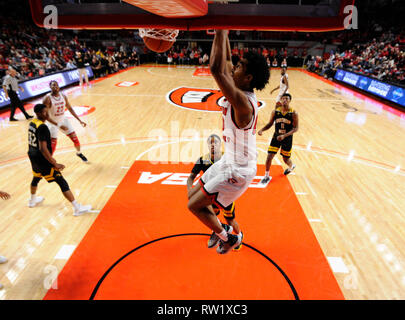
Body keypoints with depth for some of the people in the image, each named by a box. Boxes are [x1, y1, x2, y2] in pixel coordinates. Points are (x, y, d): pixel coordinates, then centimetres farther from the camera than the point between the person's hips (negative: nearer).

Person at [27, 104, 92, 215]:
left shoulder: (32, 123, 7)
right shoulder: (42, 127, -23)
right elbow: (43, 148, -28)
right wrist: (55, 164, -25)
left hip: (33, 157, 10)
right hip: (42, 160, -10)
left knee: (36, 178, 34)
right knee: (62, 183, -8)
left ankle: (32, 200, 58)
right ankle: (77, 208, -7)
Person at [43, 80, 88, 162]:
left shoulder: (63, 96, -4)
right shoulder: (47, 98, -20)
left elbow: (70, 108, 9)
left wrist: (79, 120, 4)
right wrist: (58, 125, -31)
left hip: (63, 120, 5)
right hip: (53, 123, -4)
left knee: (75, 138, 6)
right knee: (53, 144, -6)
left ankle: (79, 153, 33)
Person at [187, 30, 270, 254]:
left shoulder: (242, 102, -30)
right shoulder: (239, 92, -3)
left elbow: (217, 69, -40)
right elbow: (225, 62, 8)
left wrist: (221, 30, -31)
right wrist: (222, 32, 2)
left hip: (238, 171, -9)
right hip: (229, 161, 9)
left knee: (194, 205, 1)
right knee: (193, 195, 18)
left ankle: (228, 238, 23)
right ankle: (221, 228, 38)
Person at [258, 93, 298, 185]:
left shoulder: (293, 113, -12)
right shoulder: (275, 111, -4)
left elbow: (295, 128, -13)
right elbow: (270, 124, 6)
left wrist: (284, 135, -27)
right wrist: (262, 130, -14)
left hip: (287, 139, -2)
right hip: (276, 137, 2)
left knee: (286, 159, 11)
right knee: (269, 156, -8)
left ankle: (291, 166, 50)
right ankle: (267, 176, 10)